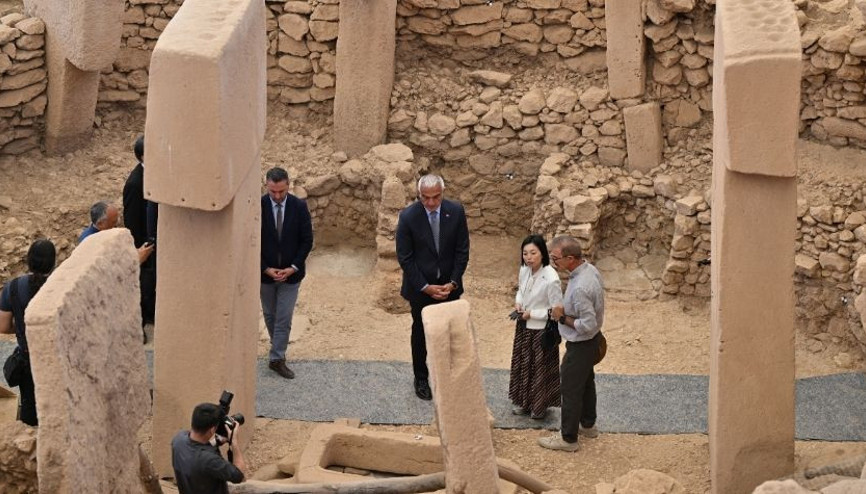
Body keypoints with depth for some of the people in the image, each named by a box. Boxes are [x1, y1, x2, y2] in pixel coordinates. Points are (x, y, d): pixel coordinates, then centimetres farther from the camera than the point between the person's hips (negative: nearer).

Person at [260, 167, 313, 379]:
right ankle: (278, 349, 36)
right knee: (270, 314, 16)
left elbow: (307, 240, -4)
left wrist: (293, 268, -12)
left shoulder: (299, 207, -9)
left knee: (284, 318, -3)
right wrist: (266, 268, -13)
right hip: (265, 272, 1)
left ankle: (277, 358, 2)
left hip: (291, 273, -1)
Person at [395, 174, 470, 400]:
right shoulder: (408, 216, -17)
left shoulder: (456, 211, -10)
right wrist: (425, 287, -15)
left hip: (448, 285, 2)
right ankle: (421, 379, 27)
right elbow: (404, 257, -12)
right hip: (419, 287, -2)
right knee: (420, 333, 12)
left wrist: (453, 282, -11)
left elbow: (462, 251, -3)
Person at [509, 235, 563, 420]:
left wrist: (532, 314, -19)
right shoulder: (524, 270, -6)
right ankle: (523, 402, 38)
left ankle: (540, 406, 29)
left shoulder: (551, 279, -28)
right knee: (522, 365, 20)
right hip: (523, 327, 7)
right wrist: (518, 302, -5)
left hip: (541, 330, -7)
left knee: (540, 368, 10)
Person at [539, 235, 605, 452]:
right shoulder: (590, 269, -6)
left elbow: (588, 325, -32)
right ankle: (588, 424, 45)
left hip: (580, 345, -10)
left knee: (571, 390, 7)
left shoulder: (580, 288, -36)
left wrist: (563, 317, -20)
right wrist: (567, 310, 2)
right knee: (586, 382, 26)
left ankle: (568, 438, 21)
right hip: (592, 339, 10)